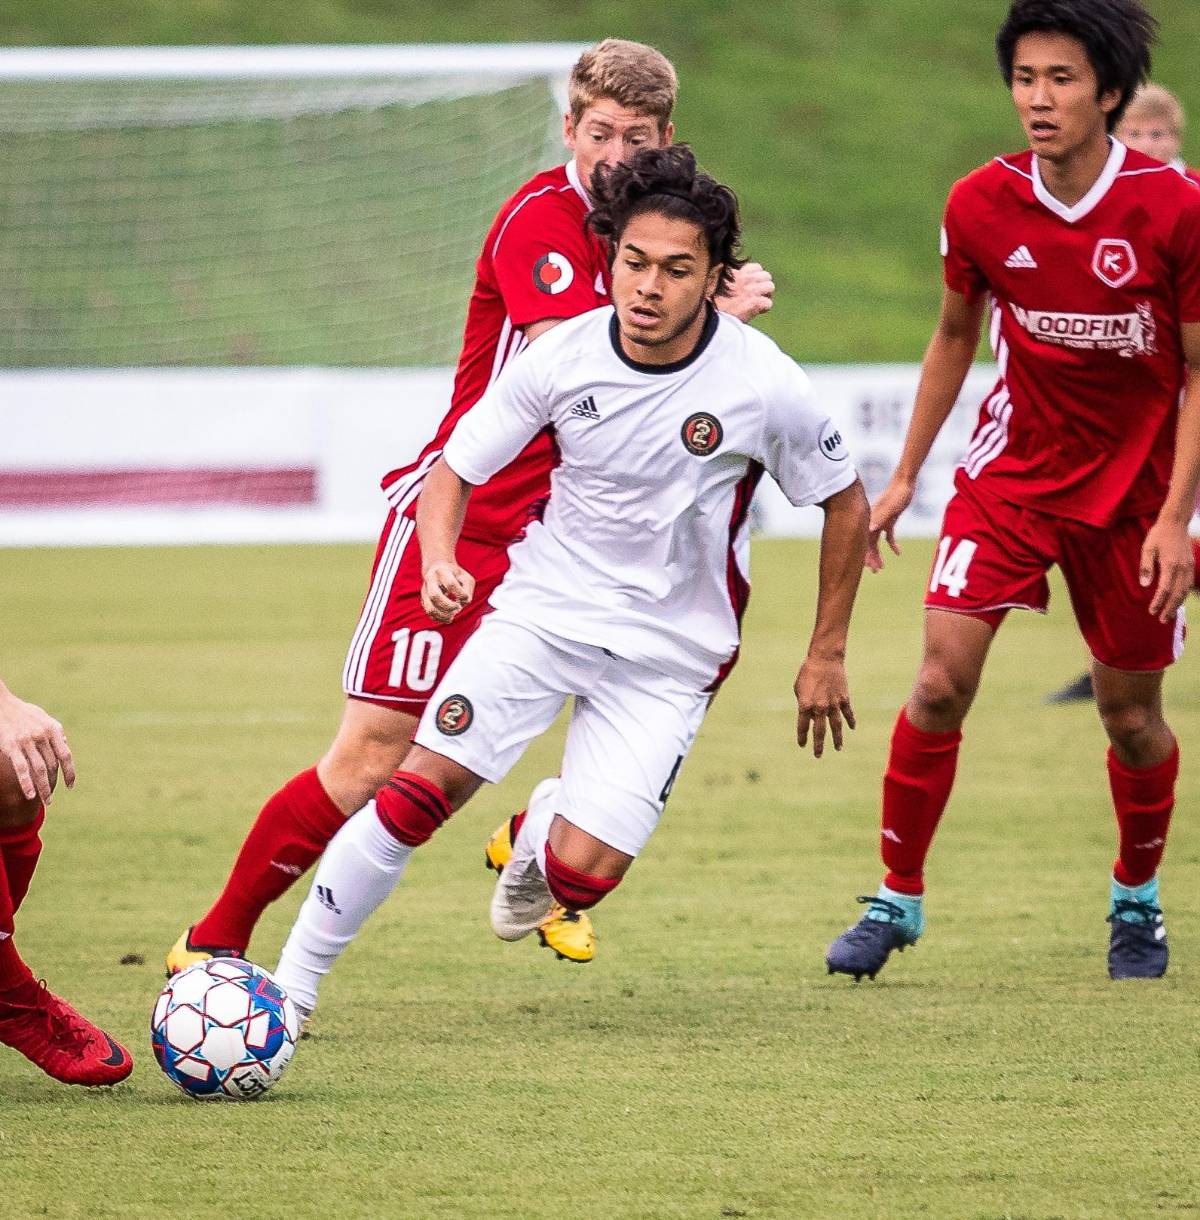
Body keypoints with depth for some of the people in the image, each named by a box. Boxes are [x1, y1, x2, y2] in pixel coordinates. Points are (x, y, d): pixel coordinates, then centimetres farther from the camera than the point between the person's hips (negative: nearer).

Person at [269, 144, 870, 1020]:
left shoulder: (764, 387, -17)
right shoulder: (563, 358, -12)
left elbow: (847, 504, 0)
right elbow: (456, 468, -1)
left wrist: (827, 654, 4)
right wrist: (440, 561, -22)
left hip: (669, 653, -1)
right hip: (541, 610, 1)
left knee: (582, 875, -13)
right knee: (422, 787, -16)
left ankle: (545, 838, 26)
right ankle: (294, 981, 0)